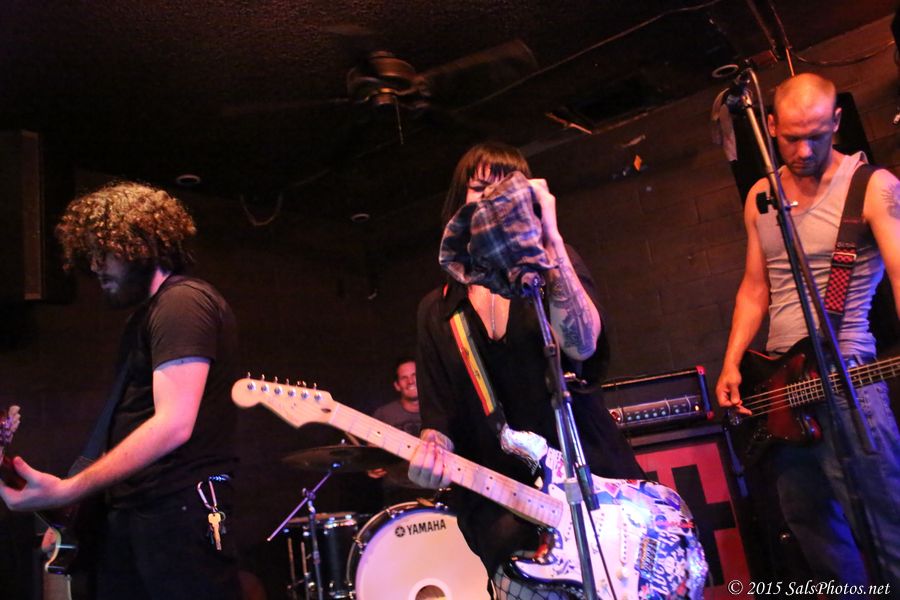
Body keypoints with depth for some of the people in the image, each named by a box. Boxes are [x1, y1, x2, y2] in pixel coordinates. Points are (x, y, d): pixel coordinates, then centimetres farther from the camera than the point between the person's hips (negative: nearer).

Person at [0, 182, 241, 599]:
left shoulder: (184, 302, -12)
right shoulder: (146, 314, 19)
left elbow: (173, 425, -22)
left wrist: (67, 492, -22)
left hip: (180, 512, -9)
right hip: (128, 516, 9)